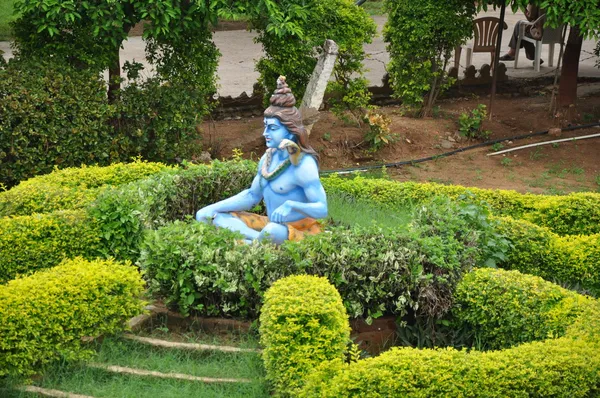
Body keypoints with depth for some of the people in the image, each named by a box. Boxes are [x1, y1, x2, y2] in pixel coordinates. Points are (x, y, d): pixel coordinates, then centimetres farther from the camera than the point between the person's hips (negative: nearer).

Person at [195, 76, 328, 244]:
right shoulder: (268, 158, 5)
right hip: (272, 224, 9)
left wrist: (291, 205, -38)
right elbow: (252, 195, 16)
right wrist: (214, 208, 7)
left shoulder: (303, 165, -18)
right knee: (206, 216, 1)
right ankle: (259, 239, -18)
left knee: (272, 231, -45)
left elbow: (322, 209, -21)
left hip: (300, 231, -9)